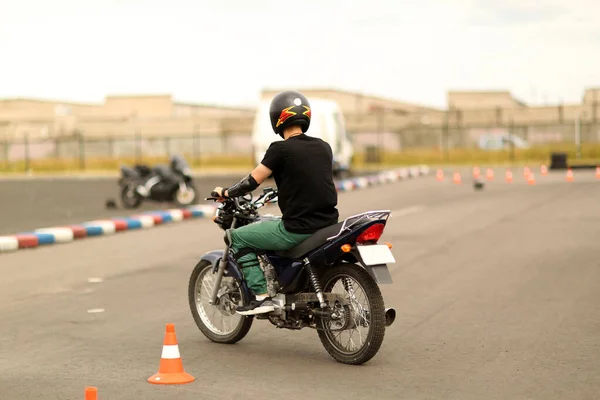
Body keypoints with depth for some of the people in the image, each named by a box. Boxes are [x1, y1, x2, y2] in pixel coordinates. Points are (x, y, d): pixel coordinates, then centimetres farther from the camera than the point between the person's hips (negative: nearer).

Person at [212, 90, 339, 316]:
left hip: (297, 229, -7)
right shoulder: (324, 147, 10)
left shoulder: (280, 149, -10)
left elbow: (252, 182, -8)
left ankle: (261, 296, 0)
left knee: (237, 237, 8)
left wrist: (225, 192, 11)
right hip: (327, 223, 7)